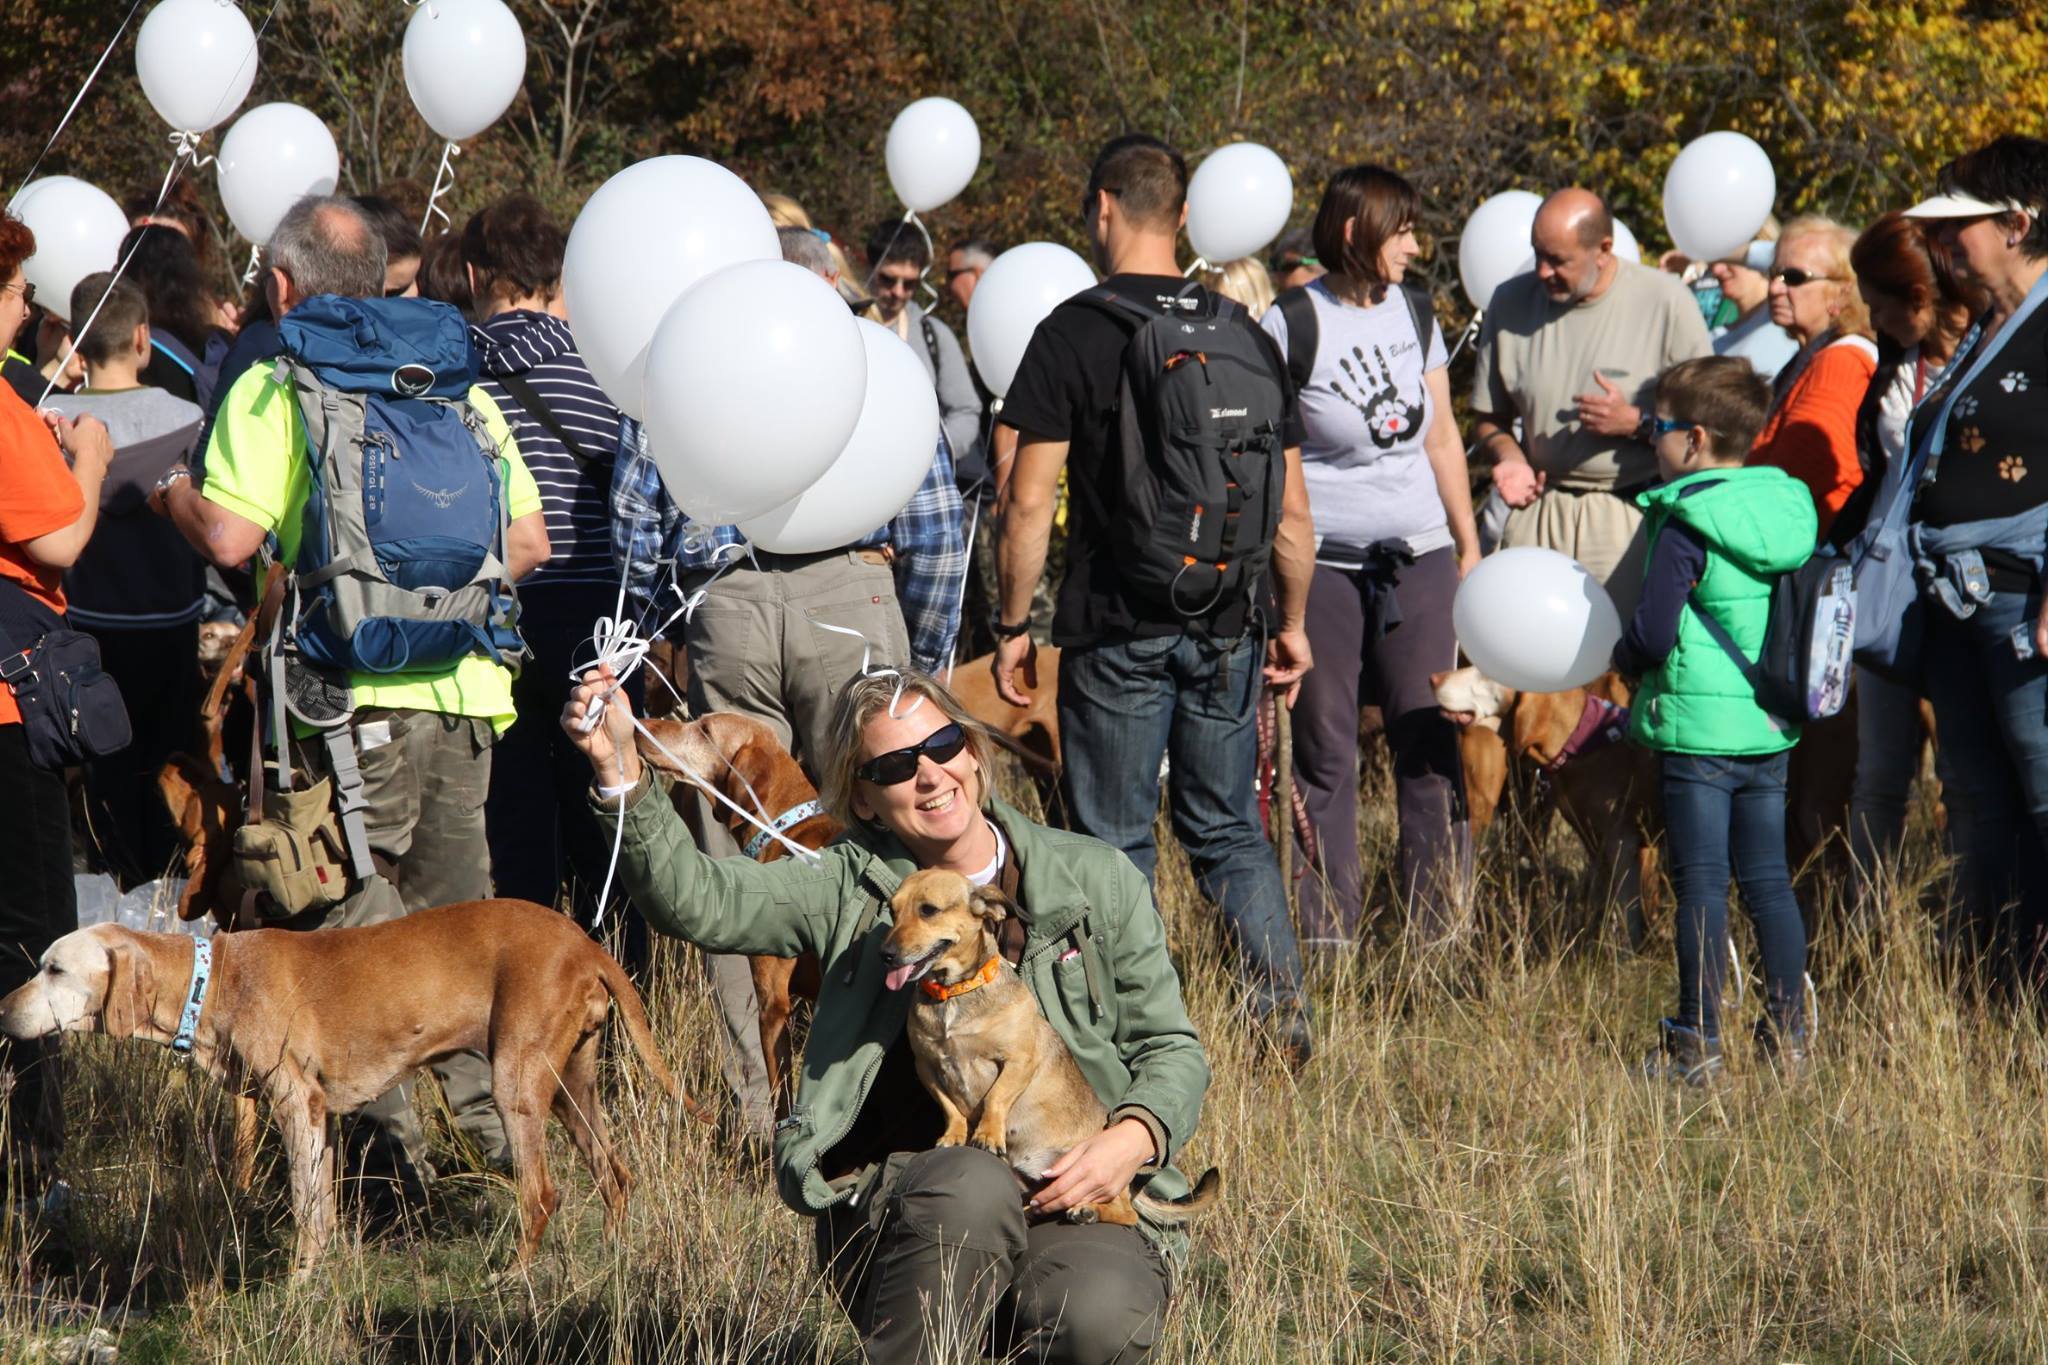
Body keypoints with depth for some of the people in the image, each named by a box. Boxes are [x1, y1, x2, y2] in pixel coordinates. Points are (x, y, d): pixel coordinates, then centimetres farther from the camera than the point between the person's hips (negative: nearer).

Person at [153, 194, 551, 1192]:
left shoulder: (273, 388, -4)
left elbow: (231, 537, -13)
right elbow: (528, 540, 14)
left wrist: (172, 494, 8)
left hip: (355, 693, -5)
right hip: (466, 683, 5)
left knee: (344, 924, -1)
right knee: (454, 916, 13)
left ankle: (388, 1137, -6)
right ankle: (496, 1125, 12)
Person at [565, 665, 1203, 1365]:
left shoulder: (1097, 880, 9)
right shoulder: (851, 887, 7)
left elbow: (1171, 1048, 12)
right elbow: (695, 901, -8)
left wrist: (1134, 1138, -10)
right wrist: (620, 770, -23)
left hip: (1077, 1198, 0)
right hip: (895, 1196, 0)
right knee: (970, 1184, -35)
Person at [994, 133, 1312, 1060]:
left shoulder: (1074, 333, -9)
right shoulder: (1246, 335, 5)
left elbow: (1029, 503, -11)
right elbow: (1293, 512, 7)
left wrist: (1014, 623, -1)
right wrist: (1292, 623, 18)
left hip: (1117, 628, -4)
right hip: (1226, 627, 4)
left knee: (1116, 841, 5)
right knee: (1226, 829, 16)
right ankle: (1285, 1009, 1)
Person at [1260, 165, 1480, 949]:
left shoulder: (1415, 313, 10)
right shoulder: (1293, 325, -6)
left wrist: (1470, 546, 19)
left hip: (1418, 558, 4)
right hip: (1323, 560, -4)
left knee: (1431, 739, 0)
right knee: (1324, 747, 2)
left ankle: (1440, 927, 6)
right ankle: (1327, 934, 8)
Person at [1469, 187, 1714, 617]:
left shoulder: (1665, 302, -5)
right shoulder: (1512, 303, 6)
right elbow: (1487, 418, 15)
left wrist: (1635, 422, -15)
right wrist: (1511, 460, -5)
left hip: (1632, 518, -3)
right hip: (1539, 509, 4)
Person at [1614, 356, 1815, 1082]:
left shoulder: (1685, 529, -15)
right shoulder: (1789, 515, 5)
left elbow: (1653, 632, -18)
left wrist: (1624, 658, 2)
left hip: (1698, 728, -6)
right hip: (1772, 730, 6)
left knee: (1702, 885, -2)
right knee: (1768, 880, 13)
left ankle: (1697, 1042, 1)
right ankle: (1789, 1030, 14)